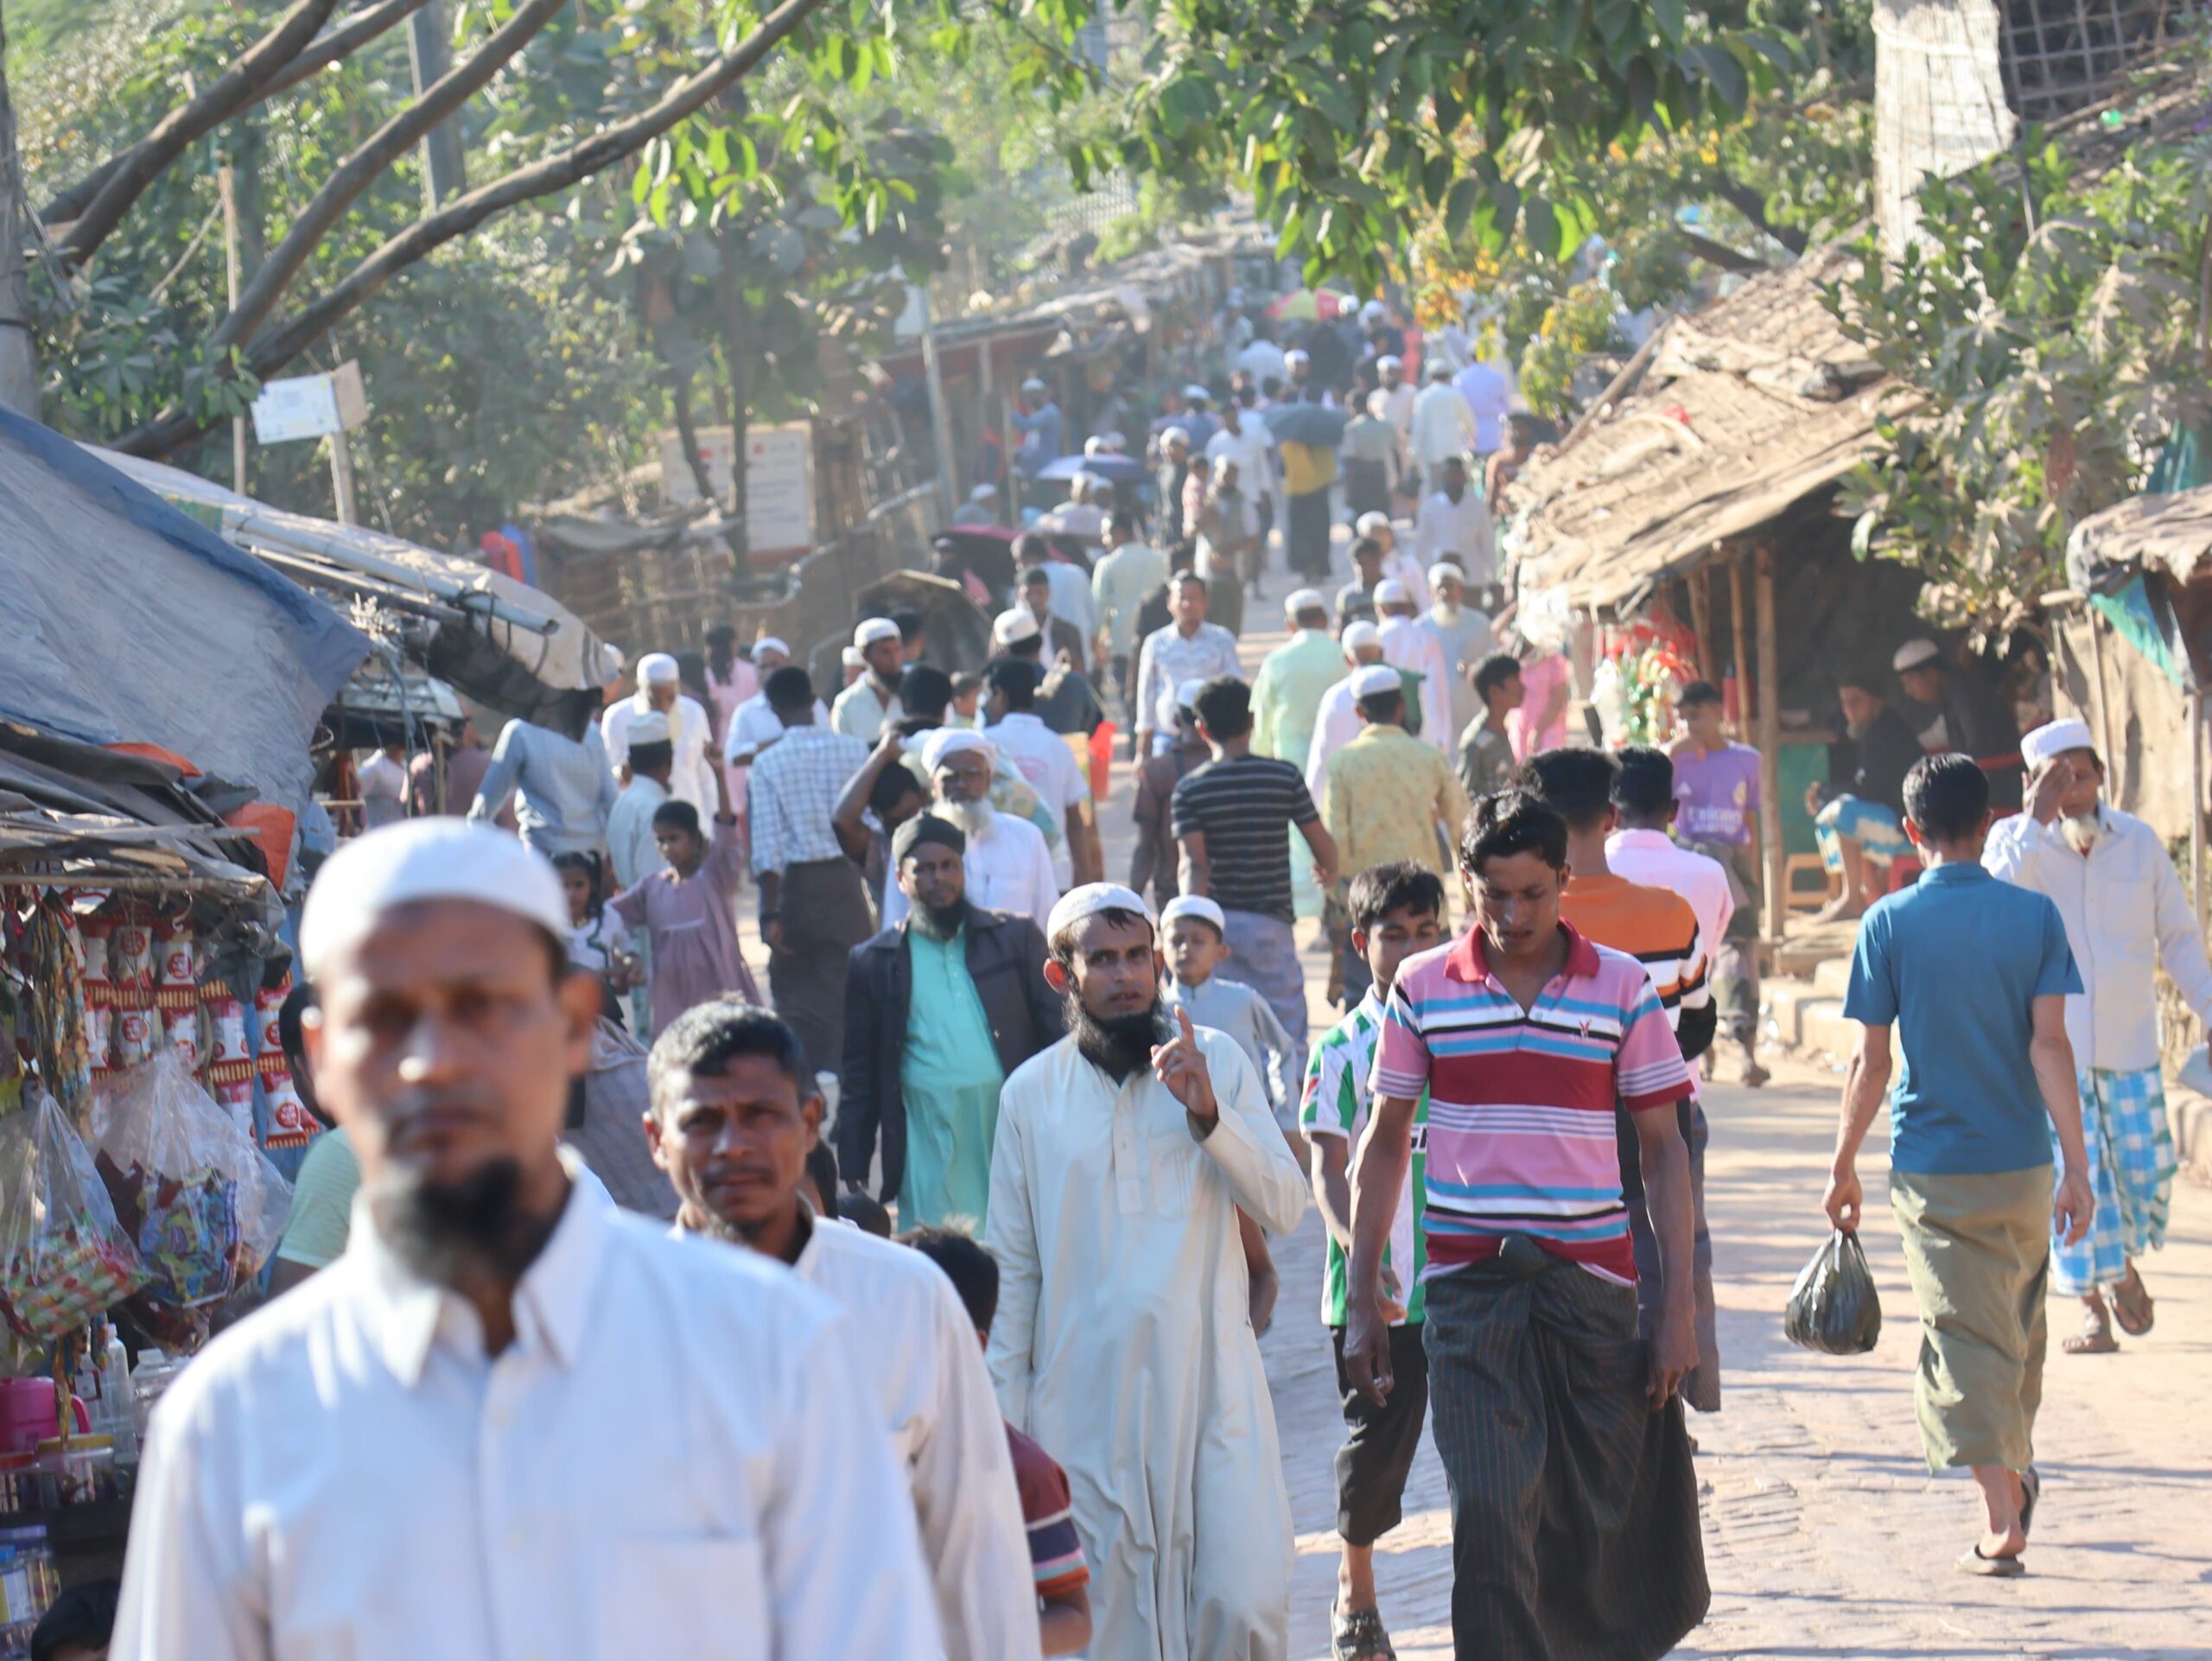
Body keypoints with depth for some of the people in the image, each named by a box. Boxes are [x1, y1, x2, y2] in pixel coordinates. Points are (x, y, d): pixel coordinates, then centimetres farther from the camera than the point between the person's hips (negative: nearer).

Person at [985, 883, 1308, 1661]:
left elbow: (1284, 1208, -2)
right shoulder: (1031, 1093, 4)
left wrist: (1208, 1115, -16)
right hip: (1085, 1393, 1)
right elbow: (1013, 1267, 10)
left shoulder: (1215, 1060, 4)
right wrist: (1005, 1411, 9)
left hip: (1212, 1384, 0)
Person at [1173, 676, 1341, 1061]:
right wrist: (1328, 872, 23)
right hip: (1271, 922, -1)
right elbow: (1323, 847, 1)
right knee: (1288, 1034, 1)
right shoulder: (1284, 777, -3)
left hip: (1218, 923, 1)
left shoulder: (1189, 790, -3)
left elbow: (1193, 865, -15)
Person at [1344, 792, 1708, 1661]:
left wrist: (1678, 1305, -1)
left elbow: (1662, 1148, 5)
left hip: (1591, 1281, 1)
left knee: (1603, 1513, 9)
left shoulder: (1622, 987, 2)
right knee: (1488, 1518, -11)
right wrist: (1362, 1301, 8)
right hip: (1467, 1286, 0)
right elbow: (1383, 1144, 11)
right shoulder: (1423, 988, 3)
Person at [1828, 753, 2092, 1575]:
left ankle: (2002, 1519, -8)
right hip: (2023, 1164, 2)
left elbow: (1870, 1062, -6)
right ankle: (2017, 1470, 39)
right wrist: (2077, 1166, -7)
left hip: (1934, 1168, -2)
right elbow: (2050, 1044, -8)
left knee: (1966, 1337, 0)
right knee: (2021, 1327, 22)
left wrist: (1843, 1168, 5)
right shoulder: (2034, 915, -3)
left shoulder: (1889, 922, -6)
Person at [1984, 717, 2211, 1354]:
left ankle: (2124, 1261, 31)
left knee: (2146, 1169, 1)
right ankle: (2090, 1306, 9)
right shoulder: (2015, 840, -3)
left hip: (2130, 1042, 2)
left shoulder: (2138, 841, 2)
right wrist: (2038, 823, -26)